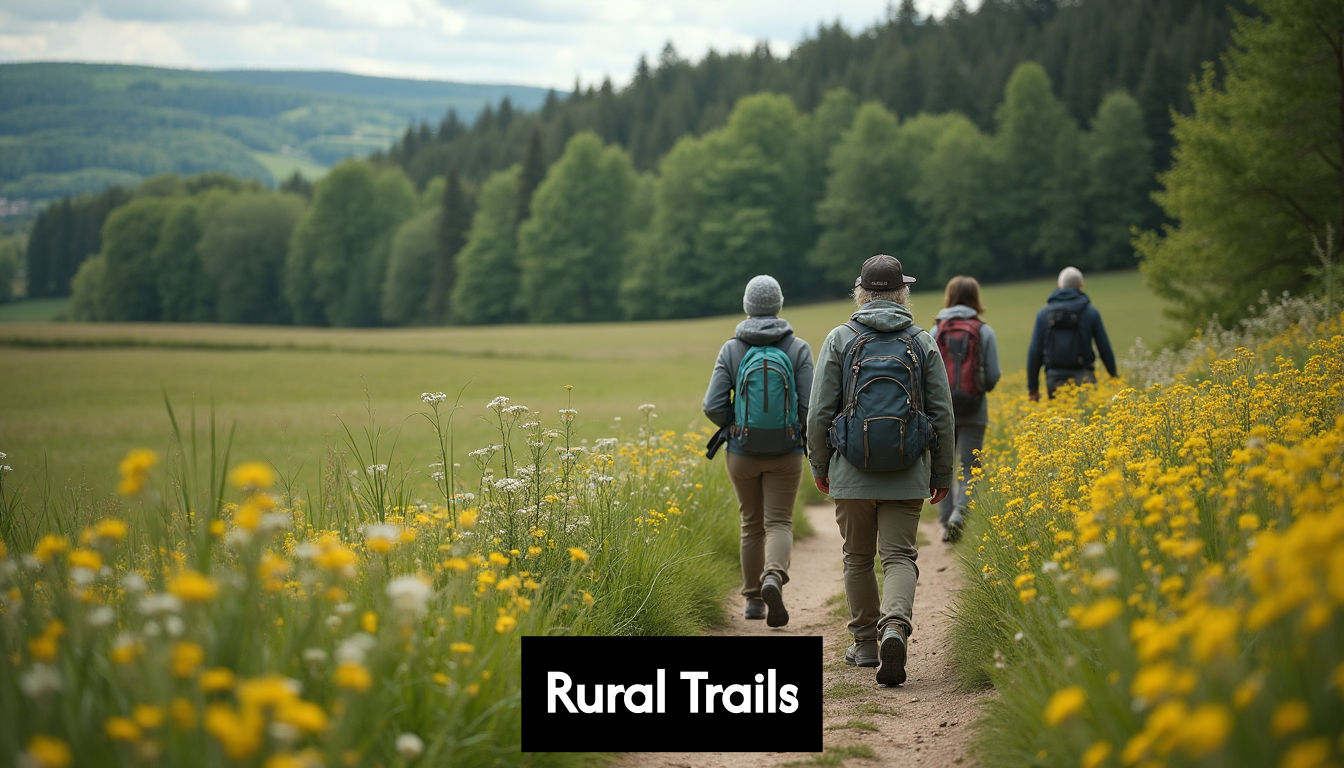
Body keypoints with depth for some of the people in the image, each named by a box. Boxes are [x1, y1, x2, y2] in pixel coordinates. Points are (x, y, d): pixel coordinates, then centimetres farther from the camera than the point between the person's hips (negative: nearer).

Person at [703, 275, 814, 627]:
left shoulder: (731, 350, -5)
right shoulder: (798, 349, -6)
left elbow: (713, 406, -9)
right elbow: (810, 407, -11)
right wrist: (804, 432, 11)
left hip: (742, 453, 1)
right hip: (786, 453, -1)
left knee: (752, 524, 17)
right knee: (779, 523, 2)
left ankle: (754, 600, 23)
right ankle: (773, 578, -26)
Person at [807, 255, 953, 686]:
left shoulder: (840, 340, -2)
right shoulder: (923, 343, 2)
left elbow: (820, 412, -3)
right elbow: (942, 415, 3)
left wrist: (819, 466, 11)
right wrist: (942, 474, 14)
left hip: (852, 473, 0)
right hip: (907, 476, 0)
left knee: (858, 558, 15)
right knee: (899, 557, 1)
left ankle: (865, 645, 22)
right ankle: (895, 626, -25)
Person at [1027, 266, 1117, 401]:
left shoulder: (1043, 313, 7)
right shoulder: (1091, 312, 4)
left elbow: (1034, 352, 5)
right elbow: (1104, 349, 5)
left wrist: (1033, 388, 9)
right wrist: (1114, 376, 18)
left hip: (1055, 380, 1)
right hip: (1083, 378, -1)